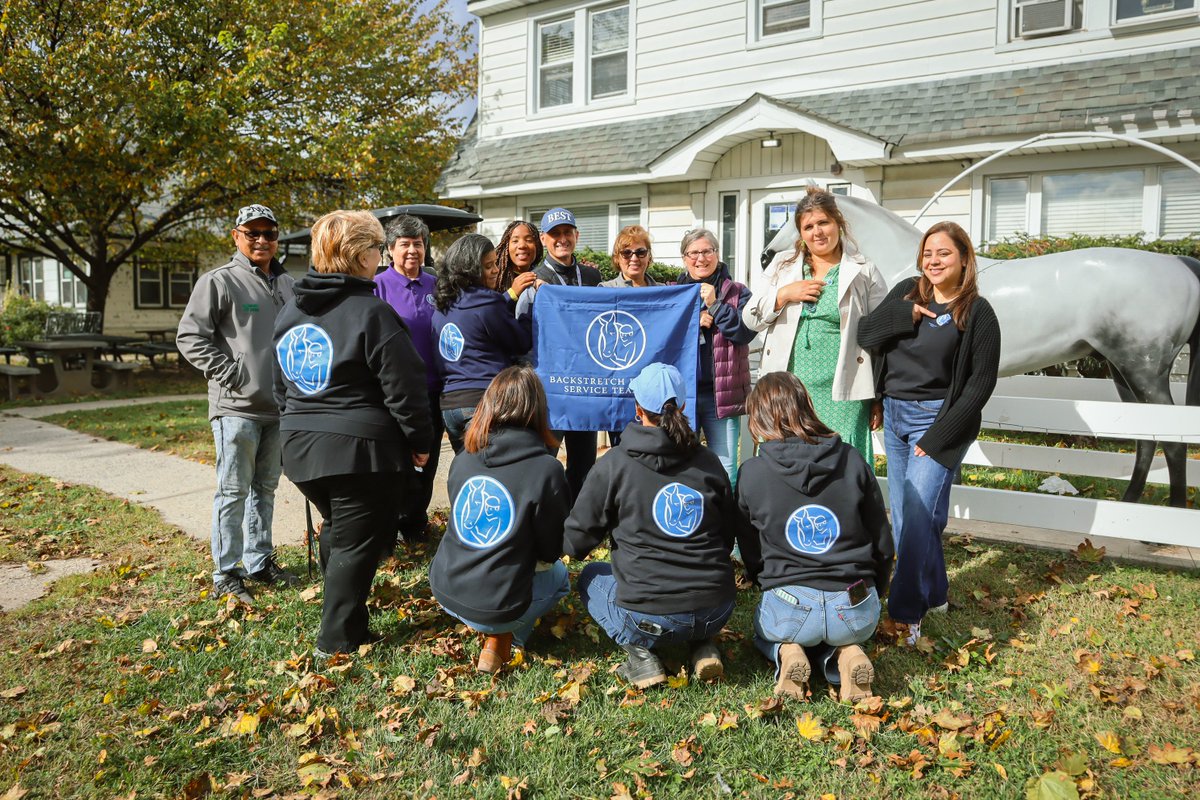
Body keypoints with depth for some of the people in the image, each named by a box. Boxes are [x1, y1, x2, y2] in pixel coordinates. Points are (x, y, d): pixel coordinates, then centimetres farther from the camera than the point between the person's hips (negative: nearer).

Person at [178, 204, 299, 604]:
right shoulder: (219, 281, -7)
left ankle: (260, 560, 28)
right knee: (233, 491, 0)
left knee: (266, 488, 15)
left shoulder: (286, 284, 13)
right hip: (237, 406, -6)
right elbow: (190, 337, -10)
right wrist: (230, 372, -15)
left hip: (278, 406, 6)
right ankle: (226, 573, 10)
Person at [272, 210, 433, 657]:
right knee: (356, 540, 5)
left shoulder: (289, 313, 10)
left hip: (300, 445, 8)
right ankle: (339, 637, 12)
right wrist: (420, 441, -3)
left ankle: (342, 606, 41)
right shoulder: (371, 313, -15)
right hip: (358, 449, -8)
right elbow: (404, 388, -14)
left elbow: (281, 385, 19)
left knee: (335, 528, 26)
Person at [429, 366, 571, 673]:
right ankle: (502, 638, 7)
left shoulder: (462, 461, -1)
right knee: (558, 574, 23)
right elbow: (551, 550, -6)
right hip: (495, 608, -6)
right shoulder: (547, 469, -17)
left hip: (445, 592, 6)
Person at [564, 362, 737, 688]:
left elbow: (575, 542, -2)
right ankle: (703, 647, 13)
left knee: (591, 576, 26)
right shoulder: (708, 462, 4)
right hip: (715, 613, 4)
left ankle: (639, 653, 4)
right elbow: (729, 538, 13)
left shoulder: (614, 464, -7)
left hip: (647, 619, -4)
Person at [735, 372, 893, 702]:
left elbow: (751, 554, 6)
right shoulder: (853, 461, -2)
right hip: (857, 610, 2)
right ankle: (845, 655, 4)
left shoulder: (751, 473, -6)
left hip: (788, 608, -2)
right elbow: (883, 545, 6)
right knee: (838, 632, 37)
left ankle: (786, 653, 1)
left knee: (764, 629, 34)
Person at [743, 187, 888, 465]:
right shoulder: (783, 266, 11)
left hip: (841, 395, -2)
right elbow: (750, 318, 10)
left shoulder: (864, 272, 4)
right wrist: (784, 294, -7)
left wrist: (880, 399, 3)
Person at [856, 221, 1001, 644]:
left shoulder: (977, 313, -7)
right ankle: (932, 593, 30)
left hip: (937, 420, -5)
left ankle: (905, 613, -2)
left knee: (919, 516, -11)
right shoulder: (907, 292, 6)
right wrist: (905, 315, -16)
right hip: (894, 417, 6)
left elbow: (981, 382, -9)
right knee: (902, 517, 12)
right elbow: (865, 335, 0)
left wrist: (938, 436, -14)